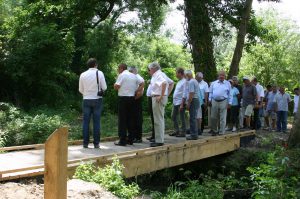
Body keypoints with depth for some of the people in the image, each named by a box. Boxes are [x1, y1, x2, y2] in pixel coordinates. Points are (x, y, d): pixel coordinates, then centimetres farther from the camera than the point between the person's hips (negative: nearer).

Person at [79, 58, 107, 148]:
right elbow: (104, 87, -4)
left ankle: (85, 143, 7)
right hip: (97, 100, -2)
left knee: (86, 122, 6)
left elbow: (81, 90, 8)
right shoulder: (99, 73, -4)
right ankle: (96, 143, 4)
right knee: (96, 122, 2)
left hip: (86, 100, 2)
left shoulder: (83, 75, 2)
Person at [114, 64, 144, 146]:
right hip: (132, 98, 6)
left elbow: (116, 86, -13)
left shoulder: (122, 75, -7)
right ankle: (130, 139, 15)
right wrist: (136, 91, 11)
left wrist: (114, 84, 7)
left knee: (122, 120, -3)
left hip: (123, 98, -6)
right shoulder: (134, 76, 13)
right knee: (130, 119, 11)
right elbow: (141, 84, 15)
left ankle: (122, 140, -3)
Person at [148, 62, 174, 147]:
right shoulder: (161, 74, 17)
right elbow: (171, 83, 25)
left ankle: (159, 141, -4)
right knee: (161, 119, 15)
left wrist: (161, 96, -26)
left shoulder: (157, 75, -13)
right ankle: (160, 139, 23)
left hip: (158, 98, -11)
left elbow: (164, 83, -32)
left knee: (158, 120, -7)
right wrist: (167, 94, 17)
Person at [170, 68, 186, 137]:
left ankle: (182, 132, 7)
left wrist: (182, 104, -22)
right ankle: (176, 131, 23)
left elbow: (184, 94, -19)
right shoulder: (179, 81, 15)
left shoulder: (184, 82, -15)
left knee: (182, 117, -1)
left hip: (180, 103, -10)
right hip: (175, 102, 10)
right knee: (173, 116, 14)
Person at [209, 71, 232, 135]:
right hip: (214, 101, 2)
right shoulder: (213, 83, 11)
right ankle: (214, 131, 22)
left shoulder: (228, 84, 5)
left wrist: (229, 102, -3)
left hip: (223, 102, -2)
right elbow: (211, 92, 15)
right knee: (213, 118, 6)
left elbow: (230, 94, 4)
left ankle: (221, 132, 7)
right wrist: (210, 100, 6)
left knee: (223, 118, 0)